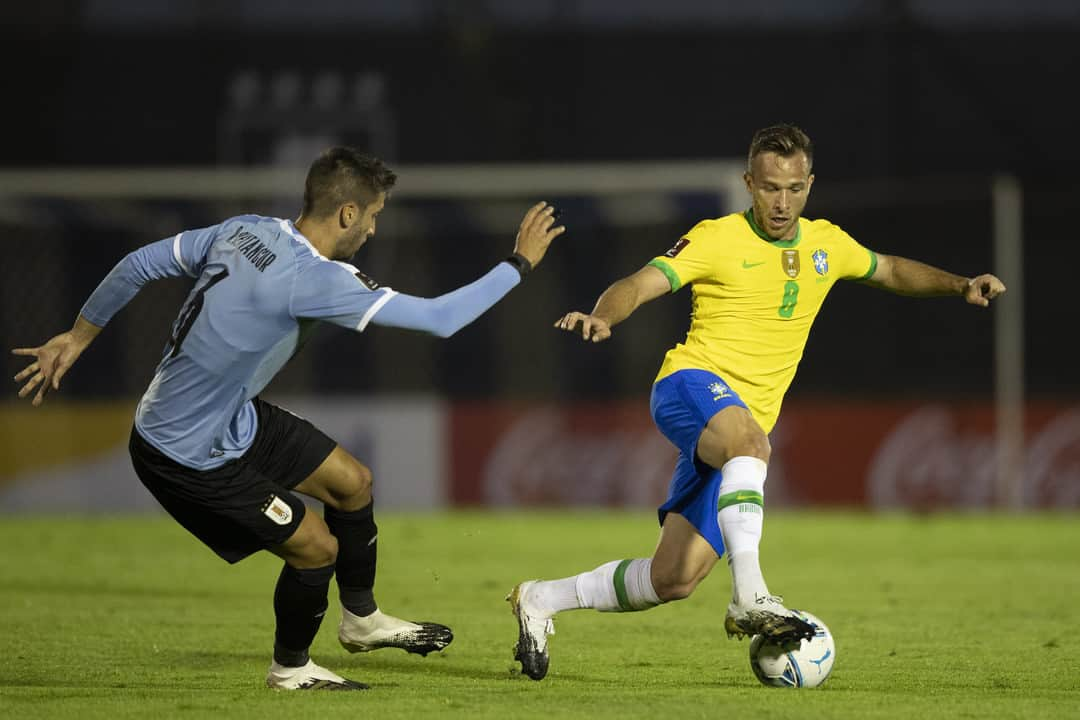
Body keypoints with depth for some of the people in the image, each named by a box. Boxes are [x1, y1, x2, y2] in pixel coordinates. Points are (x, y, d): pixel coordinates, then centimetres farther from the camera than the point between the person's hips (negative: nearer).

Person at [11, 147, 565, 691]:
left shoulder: (246, 231, -7)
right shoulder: (310, 279, -32)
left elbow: (139, 265, 2)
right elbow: (439, 318, -30)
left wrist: (78, 337, 16)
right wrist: (520, 264, -18)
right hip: (187, 457, -9)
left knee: (351, 481, 15)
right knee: (316, 547, 1)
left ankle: (362, 619, 35)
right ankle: (290, 668, 27)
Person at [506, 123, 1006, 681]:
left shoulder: (825, 243, 13)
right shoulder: (717, 240, -4)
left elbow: (891, 271, 31)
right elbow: (639, 285, -13)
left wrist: (961, 285, 17)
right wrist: (601, 317, -34)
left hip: (742, 428, 6)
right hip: (693, 384, -6)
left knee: (676, 579, -4)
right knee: (748, 440, -42)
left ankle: (541, 599, 14)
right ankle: (750, 598, -47)